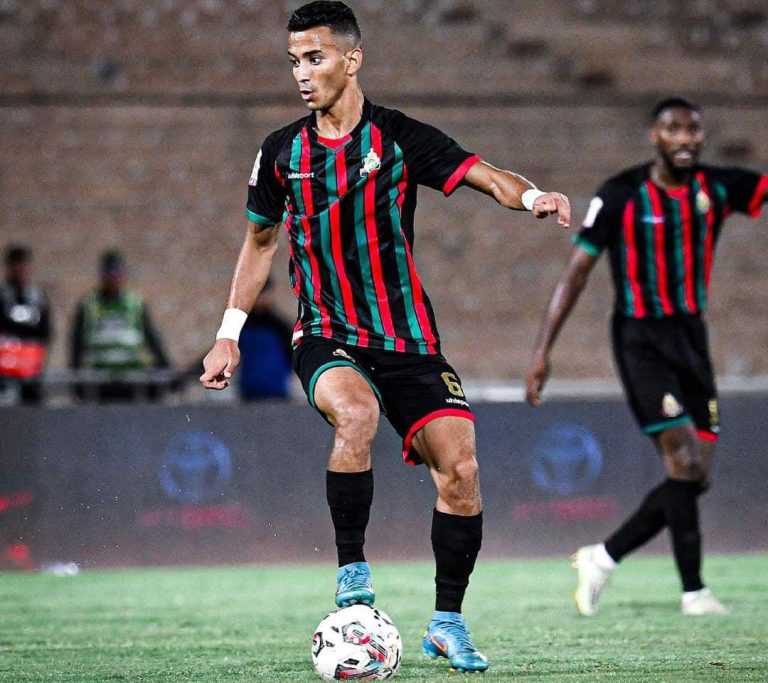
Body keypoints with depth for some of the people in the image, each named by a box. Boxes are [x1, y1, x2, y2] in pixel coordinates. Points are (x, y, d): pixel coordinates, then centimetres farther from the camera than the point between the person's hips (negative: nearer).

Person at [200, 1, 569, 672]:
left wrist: (531, 195, -37)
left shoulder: (400, 139, -3)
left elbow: (484, 175, -15)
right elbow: (260, 240, 18)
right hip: (326, 336, 0)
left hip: (408, 339, 0)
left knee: (459, 468, -11)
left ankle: (447, 623, 7)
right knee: (356, 414, -34)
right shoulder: (282, 153, 4)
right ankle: (351, 569, -19)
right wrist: (228, 335, 16)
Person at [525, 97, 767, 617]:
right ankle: (694, 590, -9)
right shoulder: (620, 197, -8)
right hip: (642, 339, -5)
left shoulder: (717, 189, 4)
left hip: (692, 337, 5)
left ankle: (603, 558, 17)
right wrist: (543, 352, -9)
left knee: (697, 478, 2)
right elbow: (577, 272, -6)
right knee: (684, 462, -16)